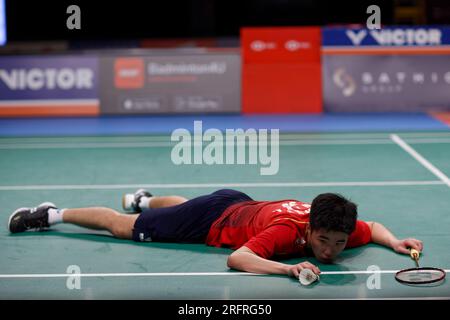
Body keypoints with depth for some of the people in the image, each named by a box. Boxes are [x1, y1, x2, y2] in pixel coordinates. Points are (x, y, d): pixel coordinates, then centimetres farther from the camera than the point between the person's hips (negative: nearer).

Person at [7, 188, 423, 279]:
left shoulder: (339, 230, -25)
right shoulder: (287, 231, -43)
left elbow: (372, 227, -4)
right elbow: (236, 259, -54)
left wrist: (395, 242, -23)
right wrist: (288, 268, -63)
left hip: (240, 204, 6)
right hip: (212, 219, -6)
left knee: (185, 206, 40)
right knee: (123, 227, 12)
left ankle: (144, 198, 69)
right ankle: (53, 214, 30)